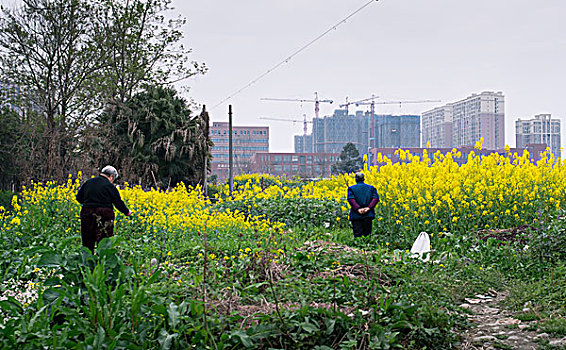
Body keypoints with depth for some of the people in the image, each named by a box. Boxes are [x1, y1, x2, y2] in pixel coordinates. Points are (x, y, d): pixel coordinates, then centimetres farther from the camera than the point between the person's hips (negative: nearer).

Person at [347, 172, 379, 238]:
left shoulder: (351, 188, 4)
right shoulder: (371, 188, 11)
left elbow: (350, 199, -12)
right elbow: (376, 198, -3)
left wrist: (358, 209, -17)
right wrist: (369, 207, -10)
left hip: (356, 215, -2)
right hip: (368, 215, 2)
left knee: (357, 235, -2)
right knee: (367, 235, 7)